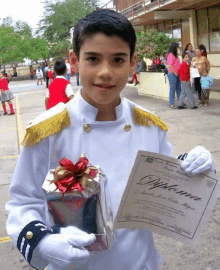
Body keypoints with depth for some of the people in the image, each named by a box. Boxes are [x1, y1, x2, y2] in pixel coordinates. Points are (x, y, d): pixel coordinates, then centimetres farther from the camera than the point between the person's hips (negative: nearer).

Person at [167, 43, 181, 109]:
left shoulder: (175, 55, 18)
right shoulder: (170, 55, -13)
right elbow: (170, 66, -20)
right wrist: (175, 73, -16)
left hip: (176, 74, 10)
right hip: (172, 74, -10)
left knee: (179, 88, 12)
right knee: (172, 89, -5)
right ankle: (171, 104, 1)